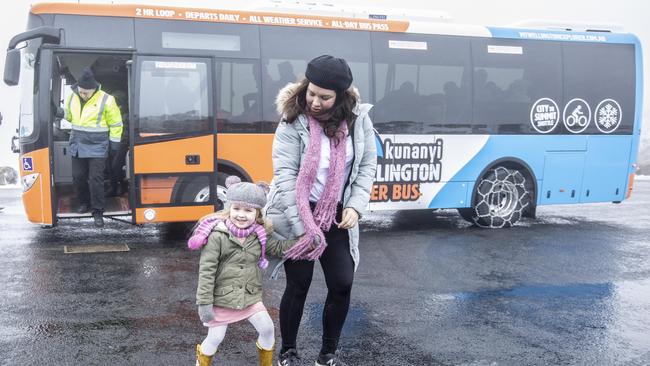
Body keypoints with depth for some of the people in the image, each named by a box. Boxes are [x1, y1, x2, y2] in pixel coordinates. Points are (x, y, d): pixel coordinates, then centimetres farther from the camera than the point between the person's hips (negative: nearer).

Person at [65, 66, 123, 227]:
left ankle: (97, 211, 3)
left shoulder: (105, 100, -13)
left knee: (96, 179, -6)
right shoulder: (72, 97, 1)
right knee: (78, 177, 11)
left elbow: (116, 124, -5)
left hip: (97, 147, -5)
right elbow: (68, 116, 22)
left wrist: (114, 144, -3)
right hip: (77, 146, 5)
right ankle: (84, 203, 33)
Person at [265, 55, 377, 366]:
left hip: (337, 216, 3)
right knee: (298, 285, 5)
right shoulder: (293, 122, -15)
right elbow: (285, 175, -18)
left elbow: (367, 165, 3)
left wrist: (355, 206, -10)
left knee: (342, 285, 4)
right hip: (298, 217, -3)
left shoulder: (358, 118, -6)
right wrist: (302, 228, -22)